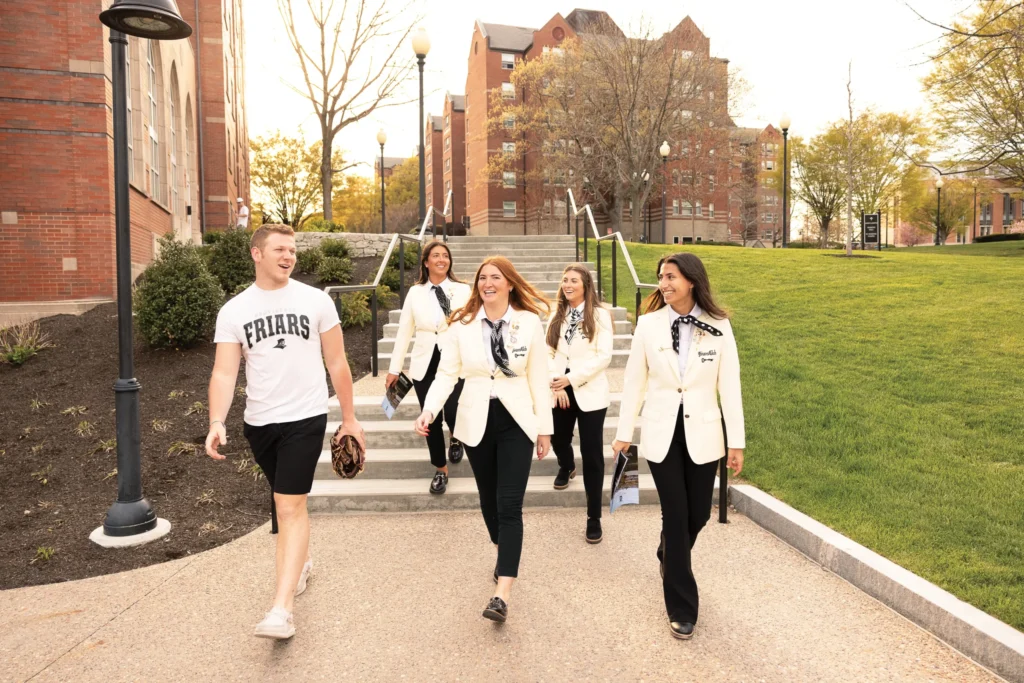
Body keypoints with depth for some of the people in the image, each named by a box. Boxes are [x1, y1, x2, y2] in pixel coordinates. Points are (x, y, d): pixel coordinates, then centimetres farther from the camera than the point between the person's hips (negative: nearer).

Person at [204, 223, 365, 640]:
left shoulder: (315, 300, -4)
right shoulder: (233, 311, 0)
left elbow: (337, 364, 1)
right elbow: (224, 373, -6)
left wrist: (349, 418, 2)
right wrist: (217, 423, -22)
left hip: (305, 418, -3)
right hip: (259, 422, 3)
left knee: (290, 505, -10)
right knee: (285, 500, 20)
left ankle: (281, 609, -8)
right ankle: (301, 563, 43)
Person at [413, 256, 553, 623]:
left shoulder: (530, 322, -4)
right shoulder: (461, 324, -2)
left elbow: (538, 379, -1)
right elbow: (447, 373, -4)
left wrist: (545, 428, 1)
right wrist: (429, 409, -20)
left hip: (515, 422, -2)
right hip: (476, 422, 2)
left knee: (510, 505, -7)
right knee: (489, 499, 18)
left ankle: (502, 595, -4)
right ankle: (504, 555, 45)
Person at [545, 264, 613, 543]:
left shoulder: (599, 315, -6)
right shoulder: (557, 315, 8)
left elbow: (604, 356, -12)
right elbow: (548, 353, 4)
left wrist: (571, 378, -15)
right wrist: (556, 384, -9)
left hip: (589, 393, -4)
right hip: (560, 391, 4)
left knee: (592, 455, -2)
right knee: (558, 440, 19)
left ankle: (594, 517, 10)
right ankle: (566, 467, 56)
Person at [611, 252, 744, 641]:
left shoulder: (719, 326, -4)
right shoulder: (649, 324, -4)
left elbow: (729, 386, -2)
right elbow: (634, 382, 1)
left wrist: (736, 441, -2)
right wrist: (623, 433, 3)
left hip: (702, 434, 1)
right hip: (661, 434, -1)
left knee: (698, 514, 12)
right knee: (675, 517, 1)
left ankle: (669, 558, 47)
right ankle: (681, 609, 17)